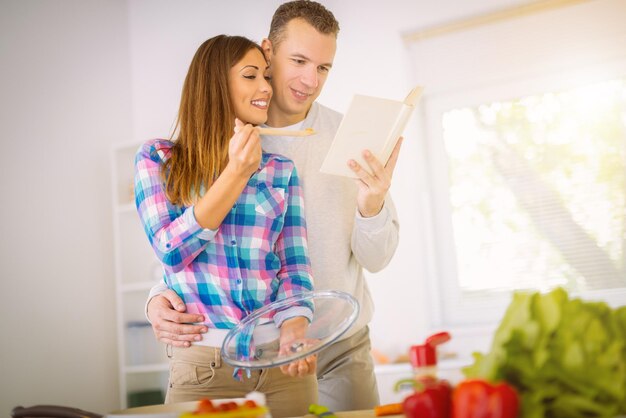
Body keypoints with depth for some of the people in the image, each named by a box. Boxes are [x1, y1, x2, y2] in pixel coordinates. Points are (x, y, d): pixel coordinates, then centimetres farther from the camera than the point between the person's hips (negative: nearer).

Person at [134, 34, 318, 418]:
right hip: (203, 363, -2)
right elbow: (171, 252, -8)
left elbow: (295, 266, 2)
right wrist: (236, 173, -14)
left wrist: (294, 329, -18)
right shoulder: (157, 158, 2)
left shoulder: (282, 171, 7)